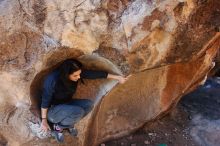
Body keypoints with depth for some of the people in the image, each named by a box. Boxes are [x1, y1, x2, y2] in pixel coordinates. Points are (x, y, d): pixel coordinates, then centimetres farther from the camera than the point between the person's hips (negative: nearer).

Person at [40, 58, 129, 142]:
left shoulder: (77, 74, -16)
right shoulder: (52, 80, -33)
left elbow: (95, 74, -13)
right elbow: (45, 101, -21)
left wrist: (117, 77, -9)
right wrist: (44, 120, -15)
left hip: (66, 105, 7)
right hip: (52, 110, -7)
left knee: (88, 105, -15)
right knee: (78, 112, -31)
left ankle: (68, 124, 2)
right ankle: (57, 127, -6)